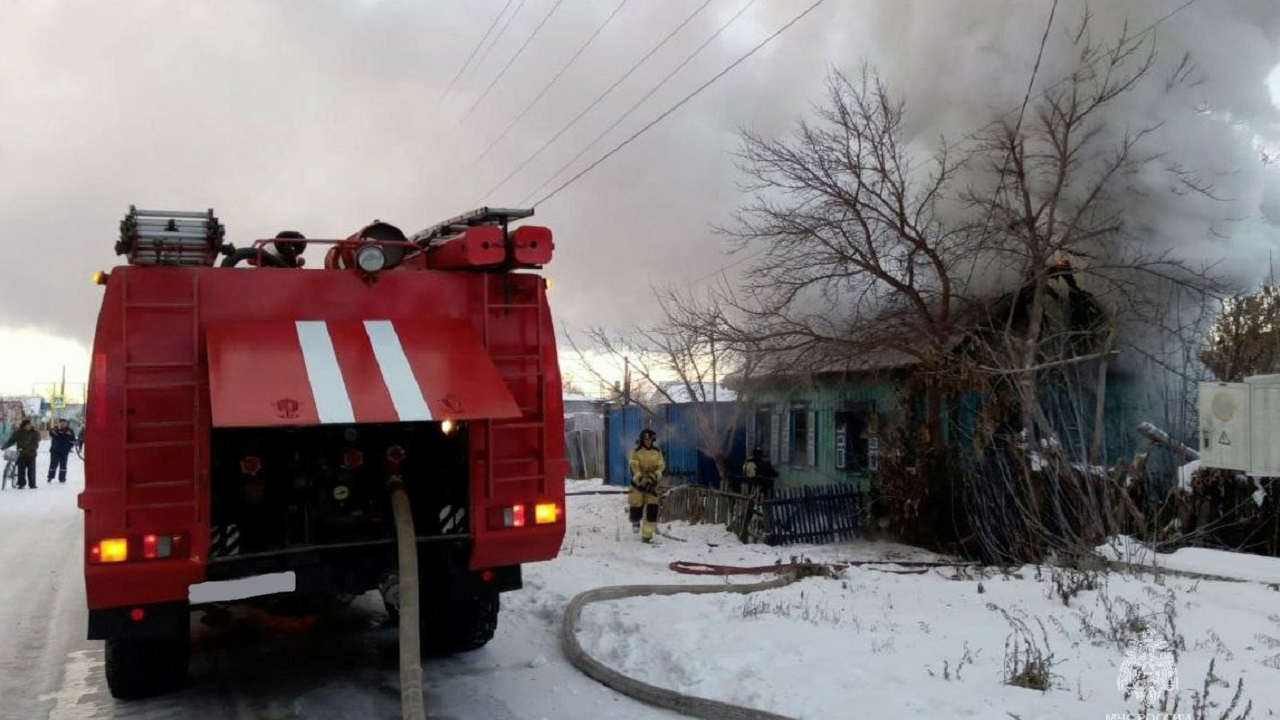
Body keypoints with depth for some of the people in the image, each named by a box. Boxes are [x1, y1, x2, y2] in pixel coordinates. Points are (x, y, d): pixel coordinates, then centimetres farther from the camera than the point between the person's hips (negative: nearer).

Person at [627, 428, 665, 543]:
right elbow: (634, 467, -14)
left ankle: (647, 535, 2)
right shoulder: (636, 452, -5)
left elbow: (661, 466, 0)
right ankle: (635, 521, 33)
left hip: (652, 484, 2)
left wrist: (656, 475, -21)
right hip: (638, 483, -2)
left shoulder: (657, 452, 5)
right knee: (636, 508, -3)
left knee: (652, 510, -5)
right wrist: (641, 479, -26)